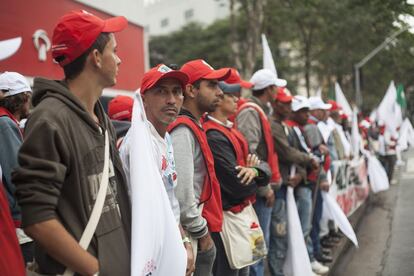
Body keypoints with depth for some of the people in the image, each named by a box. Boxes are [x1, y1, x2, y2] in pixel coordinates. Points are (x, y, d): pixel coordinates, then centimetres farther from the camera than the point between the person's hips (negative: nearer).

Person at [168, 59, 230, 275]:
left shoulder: (193, 128, 13)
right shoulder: (183, 131, -18)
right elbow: (182, 194, -23)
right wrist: (202, 232, -12)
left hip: (198, 235, 9)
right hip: (190, 239, -9)